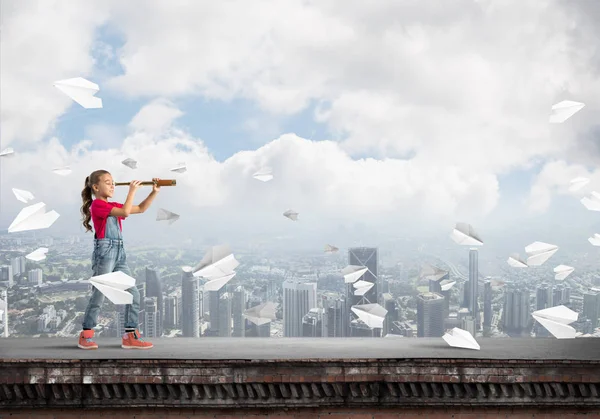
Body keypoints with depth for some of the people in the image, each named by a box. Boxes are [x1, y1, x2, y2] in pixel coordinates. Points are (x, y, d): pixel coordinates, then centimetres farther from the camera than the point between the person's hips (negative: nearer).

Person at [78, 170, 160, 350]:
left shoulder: (114, 206, 18)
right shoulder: (97, 205, -7)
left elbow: (141, 209, 19)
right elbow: (125, 212, -18)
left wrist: (154, 192, 9)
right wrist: (132, 191, -11)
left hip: (119, 253, 8)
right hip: (104, 251, -8)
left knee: (133, 293, 4)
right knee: (99, 296, -5)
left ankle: (131, 336, 7)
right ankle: (86, 336, 6)